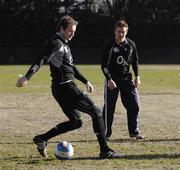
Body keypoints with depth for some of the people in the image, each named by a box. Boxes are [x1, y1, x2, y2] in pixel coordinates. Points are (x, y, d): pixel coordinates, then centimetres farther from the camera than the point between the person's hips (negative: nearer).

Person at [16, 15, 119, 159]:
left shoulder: (64, 44, 20)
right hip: (66, 88, -10)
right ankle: (105, 150, -3)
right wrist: (27, 77, -34)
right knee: (96, 112, -4)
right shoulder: (56, 43, -11)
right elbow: (41, 60, -23)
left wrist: (85, 81, 30)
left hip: (62, 89, 10)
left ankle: (42, 139, 13)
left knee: (76, 122, 16)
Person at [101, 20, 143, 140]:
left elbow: (135, 61, 13)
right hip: (112, 79, -4)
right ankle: (106, 134, 4)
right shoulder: (109, 46, -9)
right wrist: (109, 79, -19)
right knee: (109, 107, -4)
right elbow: (104, 65, -8)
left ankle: (134, 131, 12)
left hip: (127, 78, 4)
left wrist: (137, 76, 4)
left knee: (134, 105, 0)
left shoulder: (131, 45, 2)